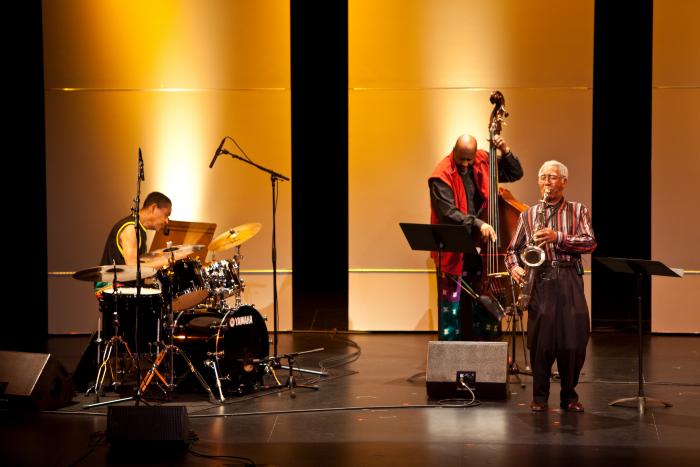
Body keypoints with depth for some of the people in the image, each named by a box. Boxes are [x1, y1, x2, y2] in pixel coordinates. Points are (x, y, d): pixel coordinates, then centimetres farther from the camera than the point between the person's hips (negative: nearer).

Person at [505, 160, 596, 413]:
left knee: (574, 338, -6)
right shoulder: (528, 215, 17)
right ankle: (539, 396, 8)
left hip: (569, 279, -1)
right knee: (540, 338, -5)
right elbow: (512, 250, 17)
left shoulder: (578, 210, 13)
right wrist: (514, 267, -4)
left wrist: (558, 237, -12)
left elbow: (589, 242, -1)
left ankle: (569, 395, 10)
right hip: (540, 280, 1)